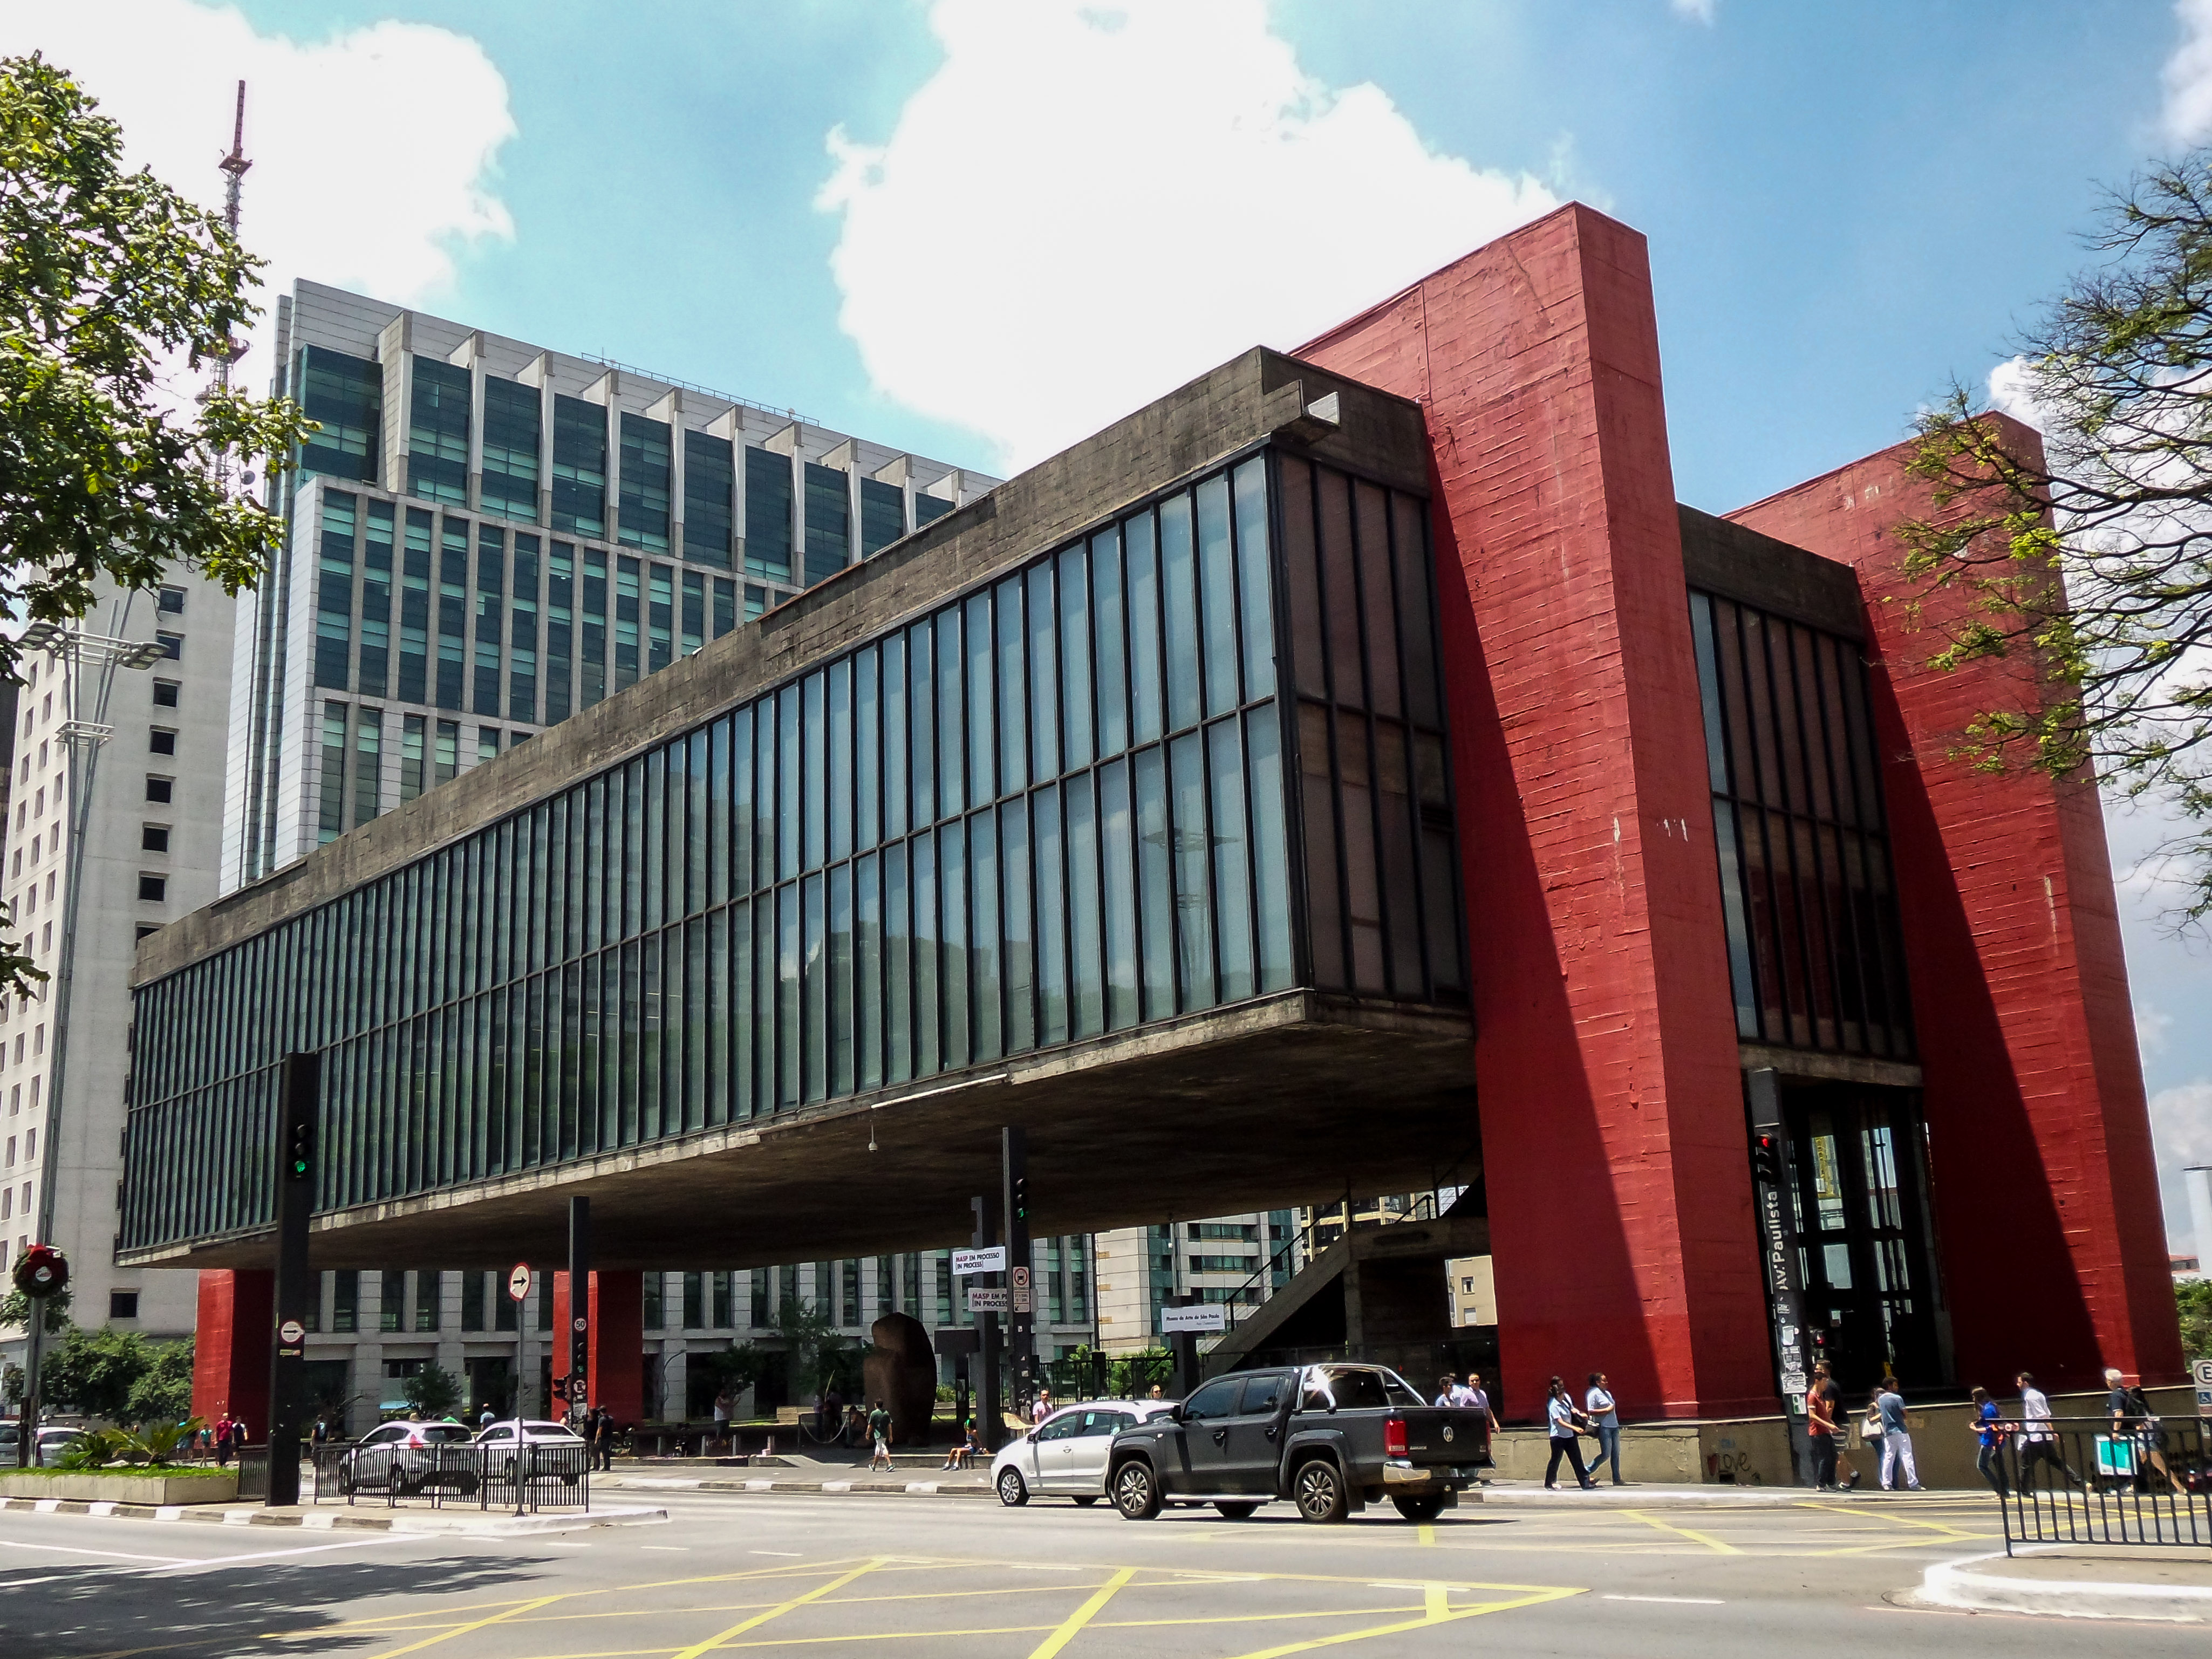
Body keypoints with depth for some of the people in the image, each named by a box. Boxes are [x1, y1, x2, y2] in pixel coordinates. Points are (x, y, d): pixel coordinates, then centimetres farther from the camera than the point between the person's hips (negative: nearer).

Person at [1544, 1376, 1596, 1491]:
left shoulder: (1567, 1397, 1)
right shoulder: (1554, 1406, -21)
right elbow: (1561, 1422, -27)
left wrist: (1579, 1414, 0)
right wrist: (1575, 1428, -37)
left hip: (1569, 1435, 7)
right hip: (1558, 1437, -7)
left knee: (1577, 1459, 5)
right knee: (1555, 1461, 5)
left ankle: (1586, 1483, 5)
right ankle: (1549, 1484, 19)